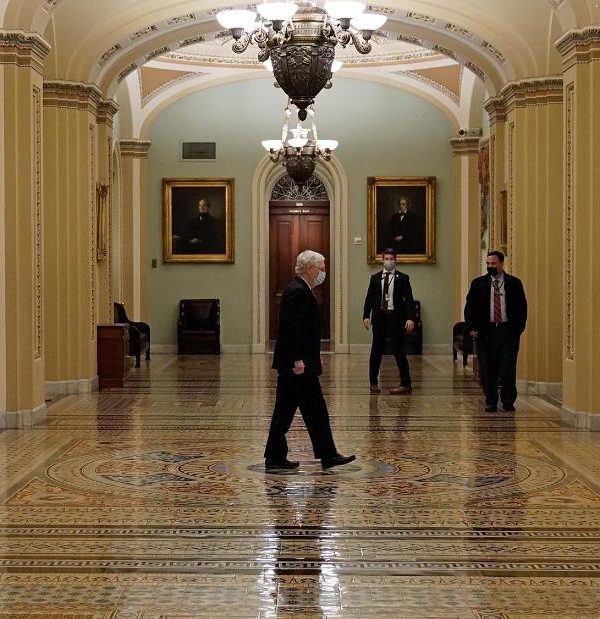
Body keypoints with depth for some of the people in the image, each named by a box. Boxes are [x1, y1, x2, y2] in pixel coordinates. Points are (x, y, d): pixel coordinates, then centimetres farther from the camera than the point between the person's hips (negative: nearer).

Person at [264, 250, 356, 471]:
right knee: (315, 409, -3)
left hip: (291, 363, 11)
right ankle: (328, 455, 3)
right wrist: (298, 360, -24)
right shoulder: (298, 292, -16)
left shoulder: (297, 289, 16)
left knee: (285, 411, 11)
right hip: (298, 362, -11)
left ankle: (275, 458, 13)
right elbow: (293, 328, -23)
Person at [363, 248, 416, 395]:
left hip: (396, 318, -3)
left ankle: (406, 384, 1)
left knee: (398, 351, -5)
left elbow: (409, 299, -2)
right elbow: (369, 298, 7)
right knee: (376, 351, 8)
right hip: (379, 317, 3)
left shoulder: (402, 278, 1)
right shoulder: (375, 278, 9)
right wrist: (366, 316, -4)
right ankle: (374, 382, 20)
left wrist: (410, 318, -13)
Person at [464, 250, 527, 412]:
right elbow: (469, 307, 8)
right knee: (487, 369, 3)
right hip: (485, 331, 1)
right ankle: (491, 402, 13)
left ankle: (508, 402, 9)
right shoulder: (478, 283, 6)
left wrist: (519, 328, -1)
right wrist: (471, 328, -2)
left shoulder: (514, 283, 5)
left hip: (508, 331, -1)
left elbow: (522, 307, 7)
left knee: (508, 368, -2)